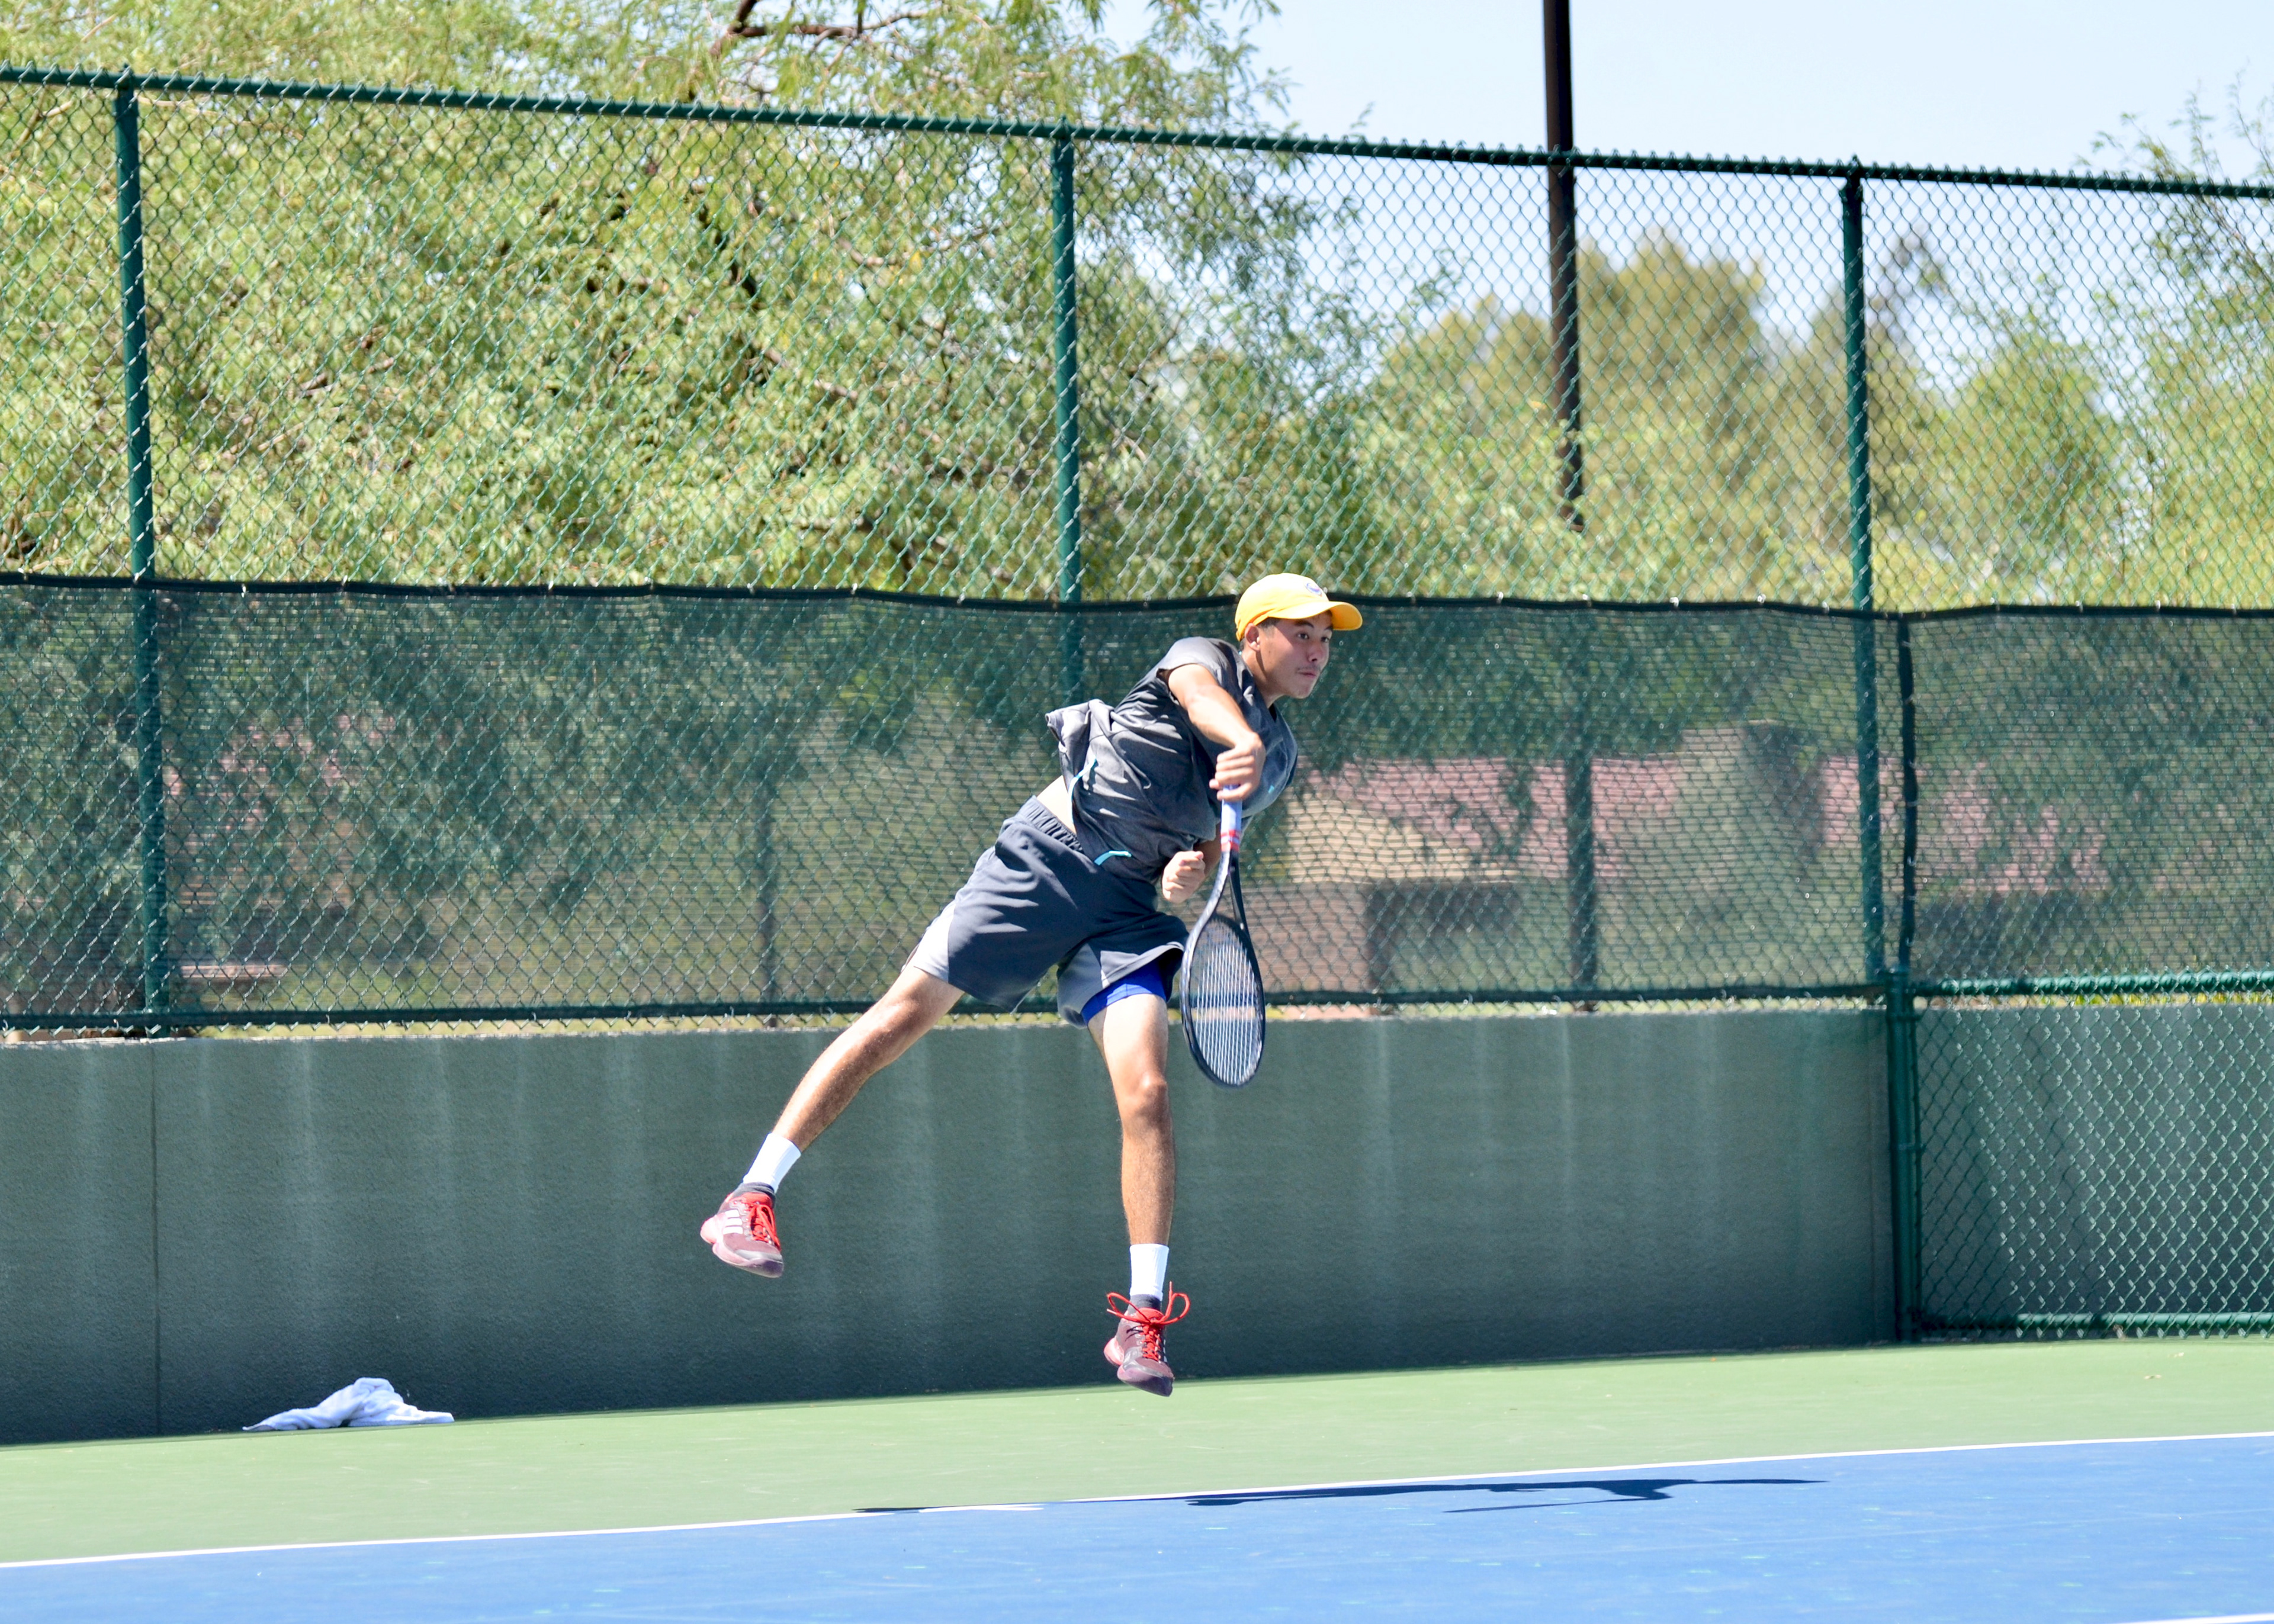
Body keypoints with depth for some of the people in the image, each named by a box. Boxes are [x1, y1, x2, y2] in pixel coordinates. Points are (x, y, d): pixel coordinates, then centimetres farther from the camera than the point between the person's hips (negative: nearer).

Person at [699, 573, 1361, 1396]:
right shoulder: (1203, 659, -1)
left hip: (1126, 911, 4)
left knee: (1147, 1094, -14)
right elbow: (1204, 698, -26)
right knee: (904, 1014, -7)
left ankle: (1144, 1321, -10)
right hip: (1046, 858, -4)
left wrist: (1195, 868, 0)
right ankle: (749, 1200, -2)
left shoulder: (1281, 757, 17)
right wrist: (1242, 742, -50)